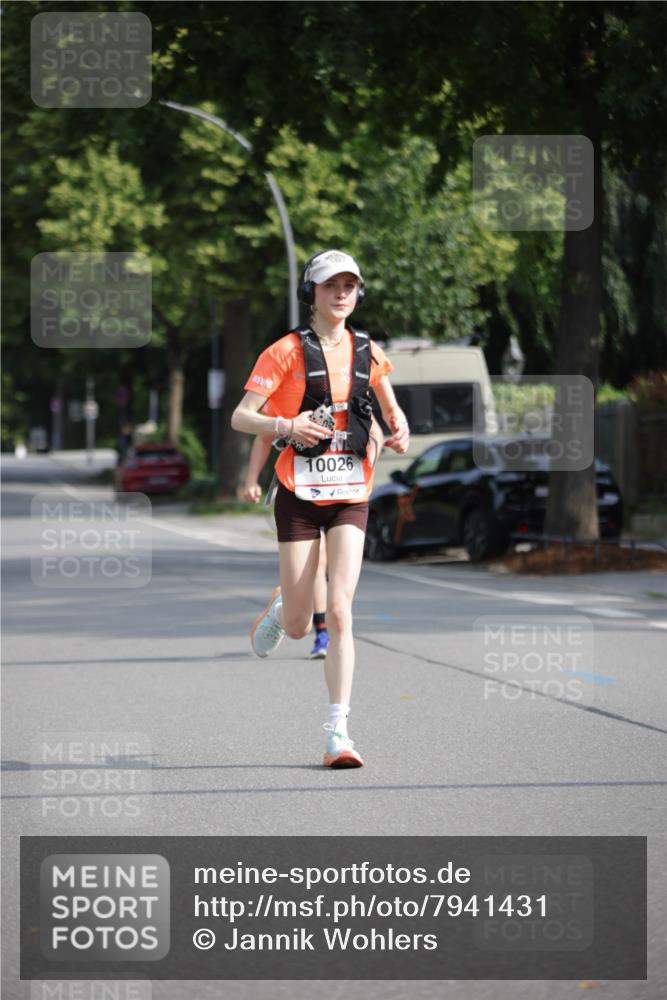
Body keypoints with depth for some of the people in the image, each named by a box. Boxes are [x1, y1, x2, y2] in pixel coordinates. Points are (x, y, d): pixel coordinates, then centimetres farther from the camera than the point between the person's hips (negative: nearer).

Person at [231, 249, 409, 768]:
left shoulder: (367, 351, 8)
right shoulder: (287, 351, -3)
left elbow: (391, 408, 24)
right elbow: (240, 417, -8)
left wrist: (400, 430, 1)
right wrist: (286, 425, -26)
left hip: (351, 495, 2)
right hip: (300, 495, -2)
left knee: (340, 612, -12)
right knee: (299, 627, 1)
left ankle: (339, 734, -11)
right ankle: (279, 609, 40)